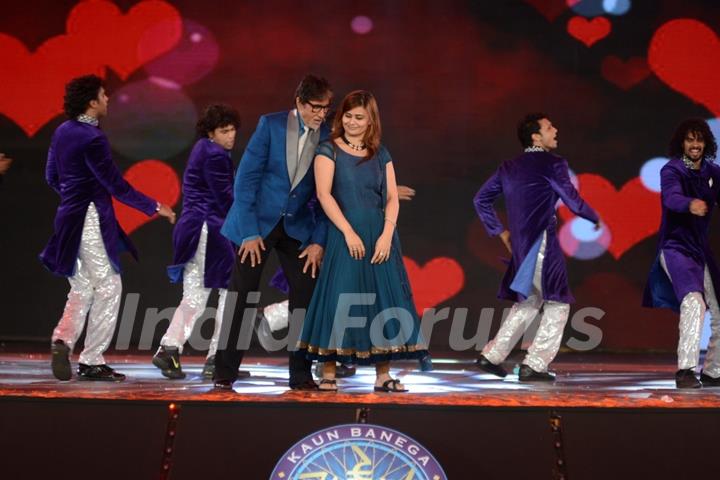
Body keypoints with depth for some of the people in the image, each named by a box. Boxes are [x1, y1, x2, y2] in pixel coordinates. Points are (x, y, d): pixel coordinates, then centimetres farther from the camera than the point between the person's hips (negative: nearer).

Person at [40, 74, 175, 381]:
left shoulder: (62, 132, 10)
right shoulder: (92, 138, -16)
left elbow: (51, 177, 19)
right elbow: (116, 185, -16)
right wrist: (154, 207, -10)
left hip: (70, 217, 9)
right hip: (92, 220, -9)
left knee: (82, 287, 16)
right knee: (108, 287, -1)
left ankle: (63, 340, -4)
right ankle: (91, 362, 1)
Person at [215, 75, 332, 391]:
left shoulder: (329, 137, -2)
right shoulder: (271, 125, -9)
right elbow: (246, 178, -10)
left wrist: (319, 240, -7)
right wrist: (249, 232, -14)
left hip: (297, 226, 3)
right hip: (258, 222, -3)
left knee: (306, 297, -3)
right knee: (242, 298, -3)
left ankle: (301, 375, 6)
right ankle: (224, 374, 4)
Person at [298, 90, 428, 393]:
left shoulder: (381, 155, 12)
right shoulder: (329, 150, 1)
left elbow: (392, 198, 7)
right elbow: (324, 194, -9)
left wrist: (387, 234, -9)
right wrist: (349, 232, -16)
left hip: (380, 237, 4)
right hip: (344, 237, -4)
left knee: (383, 300, 2)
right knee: (339, 300, -6)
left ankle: (383, 375, 7)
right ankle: (328, 374, 0)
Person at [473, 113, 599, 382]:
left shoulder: (510, 167, 13)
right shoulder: (553, 164, -8)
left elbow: (481, 200, 16)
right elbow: (573, 201, -7)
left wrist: (500, 231, 21)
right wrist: (596, 219, 11)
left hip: (520, 245, 8)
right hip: (543, 243, -8)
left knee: (528, 301, 21)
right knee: (557, 304, 2)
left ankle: (491, 356, 18)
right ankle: (534, 366, -2)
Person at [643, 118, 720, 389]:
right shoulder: (672, 170, -12)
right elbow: (671, 197, -32)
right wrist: (690, 204, -53)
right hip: (676, 248, -7)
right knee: (694, 303, -28)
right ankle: (685, 371, -31)